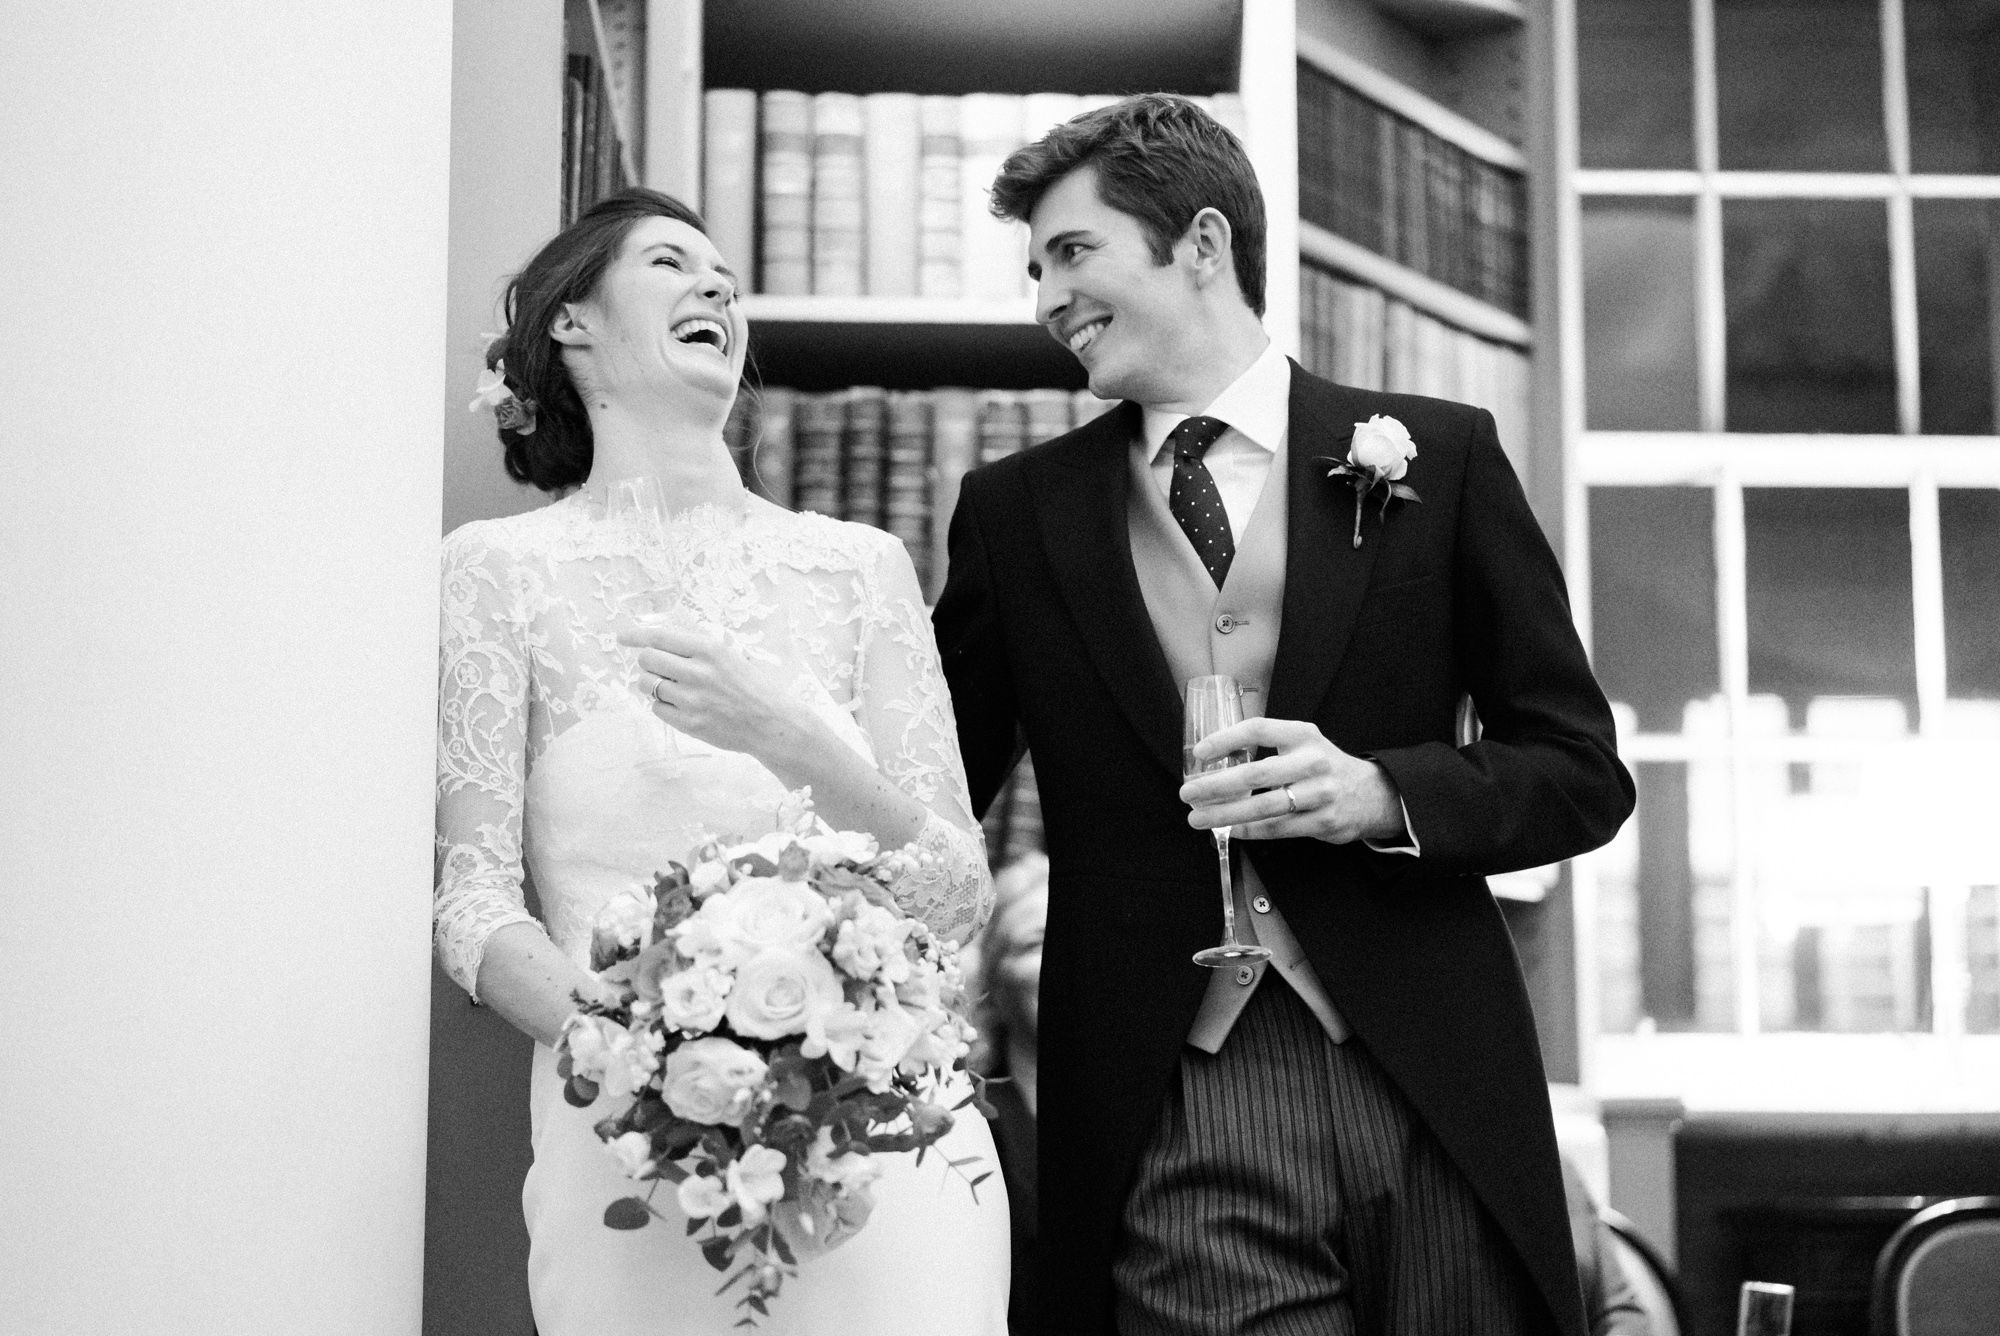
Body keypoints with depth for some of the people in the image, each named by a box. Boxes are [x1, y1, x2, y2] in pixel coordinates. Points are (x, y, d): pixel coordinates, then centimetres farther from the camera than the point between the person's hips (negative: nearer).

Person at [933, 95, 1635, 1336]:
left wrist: (1381, 792, -12)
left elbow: (1584, 774, 5)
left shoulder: (1436, 455, 4)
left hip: (1432, 1098, 0)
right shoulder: (1019, 510, 8)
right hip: (1166, 1128, 1)